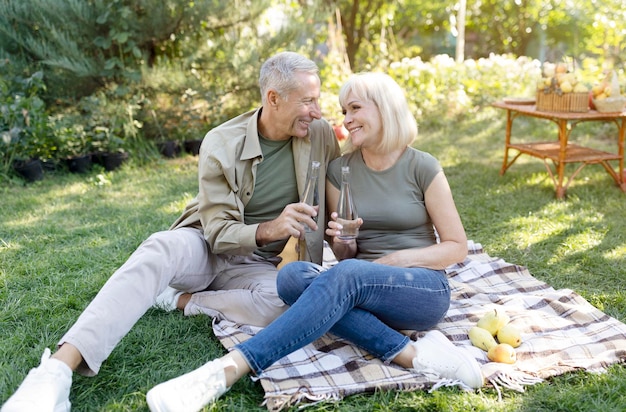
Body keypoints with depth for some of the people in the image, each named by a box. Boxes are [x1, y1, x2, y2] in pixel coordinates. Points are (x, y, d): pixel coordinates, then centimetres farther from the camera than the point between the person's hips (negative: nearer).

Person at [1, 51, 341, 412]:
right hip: (210, 246, -1)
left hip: (262, 264, 2)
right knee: (163, 247, -36)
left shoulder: (321, 133, -6)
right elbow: (219, 231, -14)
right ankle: (58, 369, -43)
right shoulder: (222, 145, -12)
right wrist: (268, 229, -33)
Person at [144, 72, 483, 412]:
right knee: (293, 275, -29)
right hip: (364, 292, 4)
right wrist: (343, 242, -12)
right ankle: (413, 354, -30)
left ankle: (224, 372, -44)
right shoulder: (339, 171, 7)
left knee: (345, 276, -37)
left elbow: (457, 247, 0)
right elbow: (346, 257, 12)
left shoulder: (423, 168, -3)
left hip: (426, 290, -4)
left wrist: (397, 259, -13)